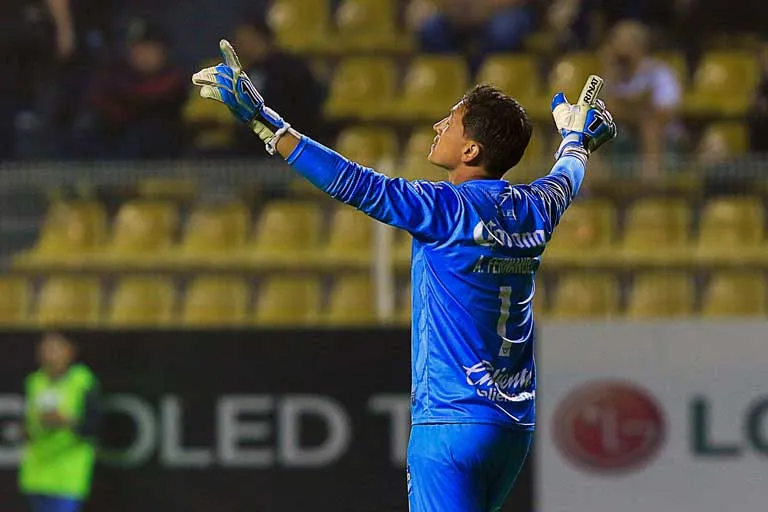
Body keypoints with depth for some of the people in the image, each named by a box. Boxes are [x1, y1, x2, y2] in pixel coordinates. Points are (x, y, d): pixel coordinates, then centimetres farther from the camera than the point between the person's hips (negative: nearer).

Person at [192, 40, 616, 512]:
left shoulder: (447, 209, -13)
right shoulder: (534, 211, 8)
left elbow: (359, 185, -19)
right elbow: (566, 181, 31)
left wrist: (262, 121, -18)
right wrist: (577, 140, 55)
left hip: (451, 425, -8)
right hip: (516, 428, 8)